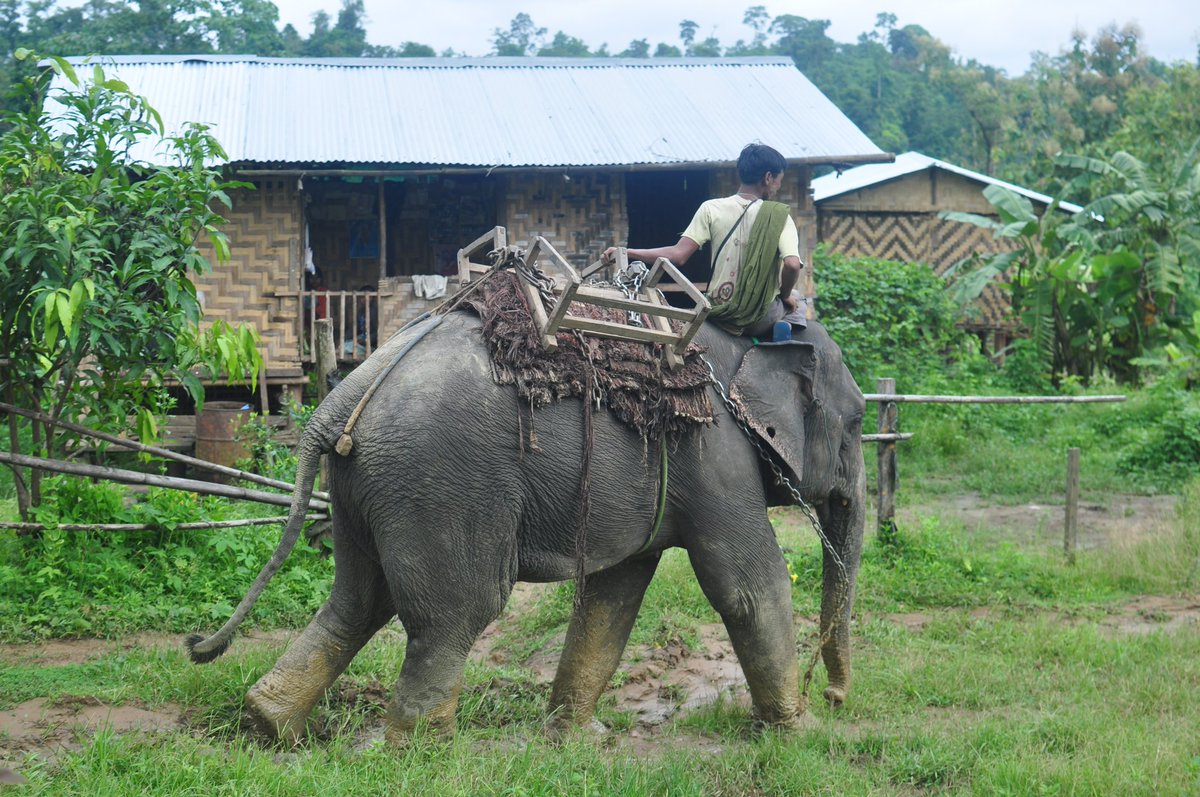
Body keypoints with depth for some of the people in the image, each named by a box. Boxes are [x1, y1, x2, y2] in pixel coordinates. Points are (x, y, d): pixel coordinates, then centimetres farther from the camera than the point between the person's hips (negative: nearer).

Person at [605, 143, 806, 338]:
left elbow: (677, 255, -11)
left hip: (720, 315, 4)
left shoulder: (711, 209, -4)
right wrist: (785, 295, -2)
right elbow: (792, 264, -22)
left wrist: (624, 252, -6)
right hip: (761, 321, -4)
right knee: (795, 297, 31)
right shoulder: (779, 216, -9)